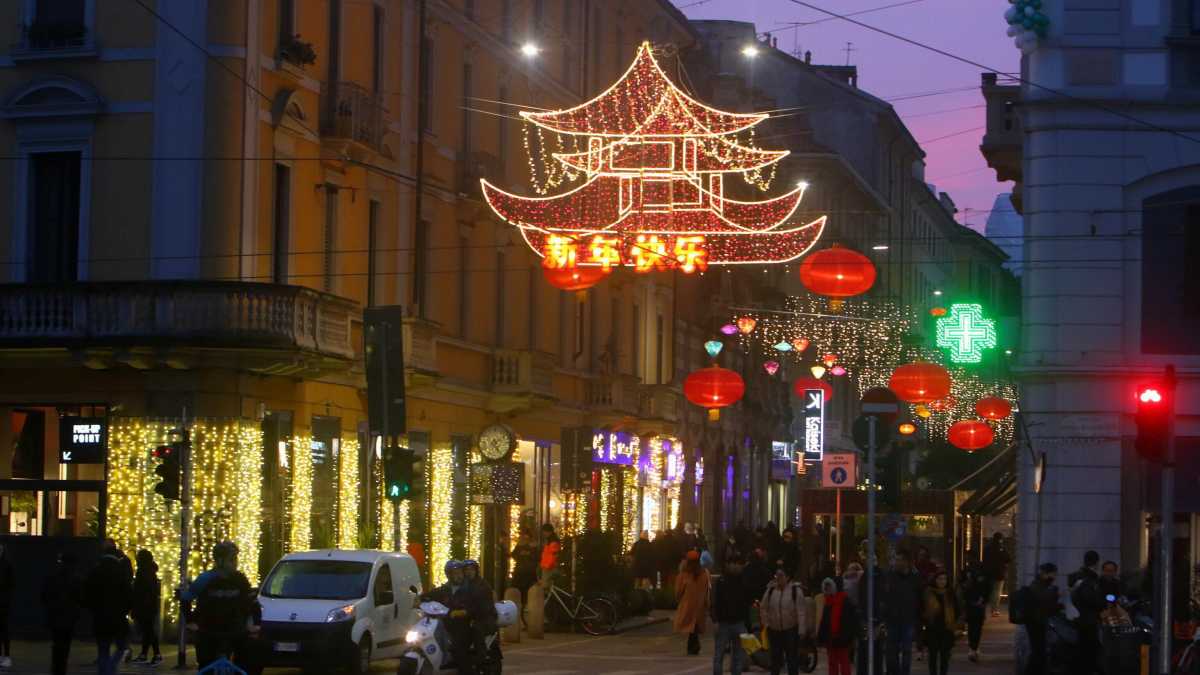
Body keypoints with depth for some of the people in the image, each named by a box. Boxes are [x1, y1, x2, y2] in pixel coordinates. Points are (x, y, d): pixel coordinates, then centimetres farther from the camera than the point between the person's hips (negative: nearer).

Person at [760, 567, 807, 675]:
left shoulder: (795, 590, -7)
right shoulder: (770, 590, 5)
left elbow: (801, 610, -11)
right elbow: (763, 608, 14)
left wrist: (801, 629, -15)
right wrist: (766, 623, 5)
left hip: (791, 630, -3)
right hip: (774, 630, 4)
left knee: (792, 658, 0)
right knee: (775, 658, 8)